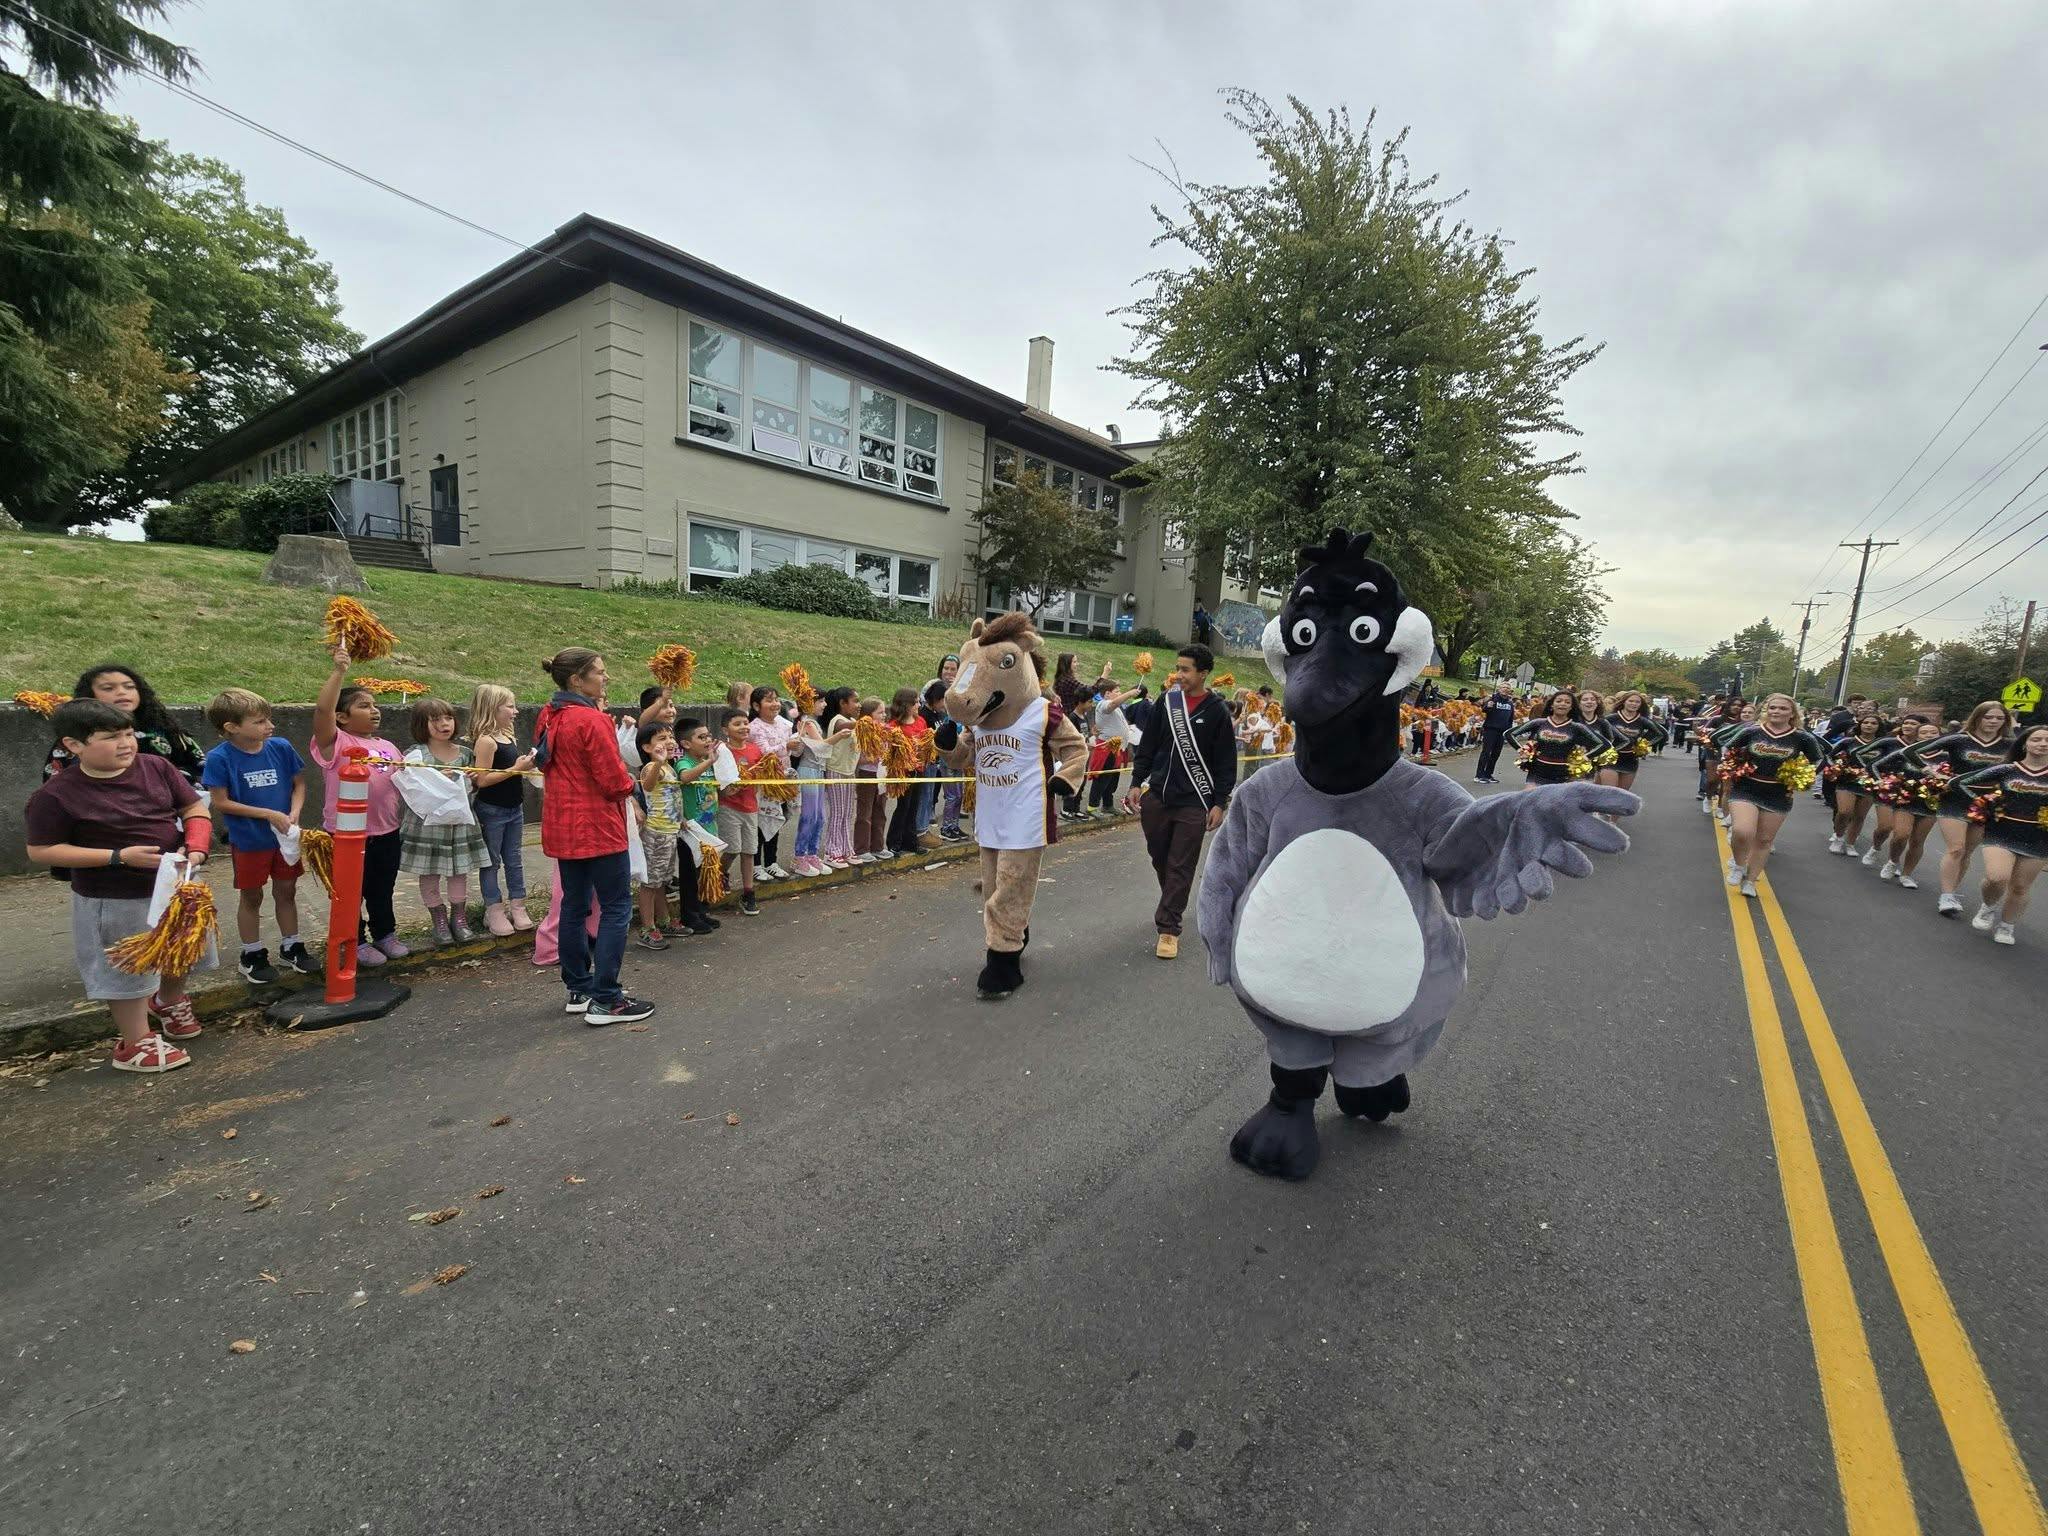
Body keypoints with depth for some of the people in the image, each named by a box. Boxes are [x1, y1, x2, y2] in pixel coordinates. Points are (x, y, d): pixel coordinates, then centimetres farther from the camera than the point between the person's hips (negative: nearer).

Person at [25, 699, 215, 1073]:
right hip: (114, 901, -5)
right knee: (127, 970, 9)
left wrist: (196, 847, -20)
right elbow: (41, 851, -14)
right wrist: (119, 857, -24)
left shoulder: (155, 766, -7)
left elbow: (195, 808, -1)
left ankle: (169, 1001, 53)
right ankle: (137, 1044, 25)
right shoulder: (56, 794, -18)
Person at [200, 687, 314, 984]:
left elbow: (299, 783, 3)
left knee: (286, 892, 14)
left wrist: (294, 813, -13)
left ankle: (291, 947, 30)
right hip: (248, 840, -3)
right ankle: (252, 955, 27)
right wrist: (269, 814, -17)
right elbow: (221, 803, -13)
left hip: (285, 836, 3)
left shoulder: (281, 747, -7)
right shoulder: (219, 758, -15)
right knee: (251, 897, 12)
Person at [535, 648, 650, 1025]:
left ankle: (578, 990, 26)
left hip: (563, 825, 9)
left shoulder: (549, 717, 7)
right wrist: (629, 783, 3)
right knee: (616, 908, -2)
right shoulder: (592, 720, -19)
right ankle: (605, 1001, -1)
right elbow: (615, 781, -19)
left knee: (574, 904, 16)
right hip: (597, 826, -9)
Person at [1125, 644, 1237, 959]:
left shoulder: (1217, 711, -5)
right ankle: (1172, 906, 37)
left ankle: (1168, 927, 7)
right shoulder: (1167, 701, 4)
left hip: (1193, 803, -4)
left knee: (1181, 866, -1)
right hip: (1156, 797, 4)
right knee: (1159, 858, 15)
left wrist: (1219, 803, -7)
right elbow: (1148, 745, 9)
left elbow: (1226, 763, -3)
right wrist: (1136, 783, 3)